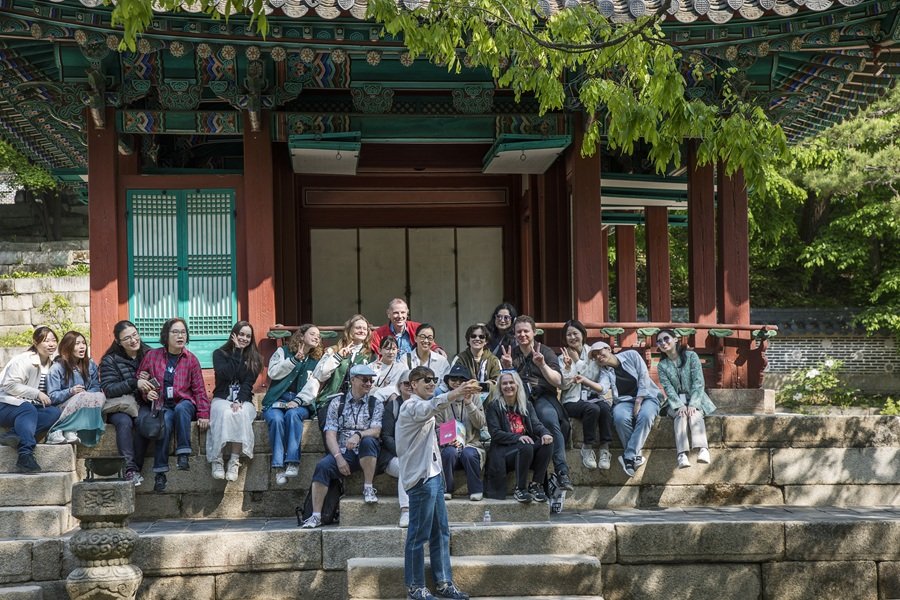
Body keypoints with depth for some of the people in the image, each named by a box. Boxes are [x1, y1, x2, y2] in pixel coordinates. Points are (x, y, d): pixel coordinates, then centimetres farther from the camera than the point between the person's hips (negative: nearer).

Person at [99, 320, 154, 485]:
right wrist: (135, 383, -20)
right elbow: (108, 389, -8)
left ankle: (136, 468, -27)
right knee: (124, 422, -35)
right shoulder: (110, 360, 3)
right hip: (120, 407, -1)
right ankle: (130, 468, -39)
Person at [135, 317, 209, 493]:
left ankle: (183, 455, -36)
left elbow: (199, 389, 5)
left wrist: (203, 414, -6)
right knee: (166, 422, -34)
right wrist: (146, 392, -9)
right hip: (161, 405, 0)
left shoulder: (191, 360, 6)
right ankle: (160, 472, -32)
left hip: (184, 404, 0)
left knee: (181, 409, -36)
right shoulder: (152, 356, 6)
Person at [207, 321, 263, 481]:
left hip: (243, 400, 1)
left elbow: (248, 383, -2)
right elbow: (225, 374, -12)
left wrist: (240, 401, -18)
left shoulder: (254, 358, 11)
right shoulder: (219, 354, 7)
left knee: (241, 413, -35)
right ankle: (216, 460, -36)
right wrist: (237, 351, -6)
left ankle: (234, 461, -36)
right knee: (225, 413, -36)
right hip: (222, 398, -1)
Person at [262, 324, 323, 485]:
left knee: (293, 414, -35)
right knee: (276, 419, -33)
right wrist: (295, 359, -10)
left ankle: (292, 462, -39)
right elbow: (273, 373, -3)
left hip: (301, 404, 0)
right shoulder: (283, 352, 13)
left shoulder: (316, 362, 15)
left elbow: (313, 389, 4)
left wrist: (297, 402, -14)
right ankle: (279, 466, -36)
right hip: (276, 401, 0)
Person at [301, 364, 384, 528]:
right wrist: (339, 458, -15)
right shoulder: (337, 402, 10)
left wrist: (359, 435, -26)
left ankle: (368, 489, -20)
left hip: (366, 453, -1)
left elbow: (376, 431, -5)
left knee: (368, 441, -34)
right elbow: (330, 434, 1)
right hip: (342, 452, 1)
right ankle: (316, 516, -26)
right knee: (323, 466, -28)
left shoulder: (376, 403, 11)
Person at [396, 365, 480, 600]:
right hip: (420, 477, -10)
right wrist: (456, 393, -48)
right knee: (419, 534, -4)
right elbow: (431, 407, -34)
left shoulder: (423, 407, 22)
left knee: (441, 532, 11)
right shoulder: (412, 406, -11)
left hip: (433, 475, 10)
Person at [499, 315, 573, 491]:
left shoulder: (546, 352, 12)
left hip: (542, 397, -2)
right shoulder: (511, 354, 21)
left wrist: (542, 365, -13)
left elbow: (557, 381, 2)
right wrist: (507, 368, -3)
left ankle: (562, 472, -36)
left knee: (550, 419, -36)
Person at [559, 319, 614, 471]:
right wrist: (568, 366, -17)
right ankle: (587, 449, -20)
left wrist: (578, 361, -7)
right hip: (572, 400, -2)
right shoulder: (563, 357, 6)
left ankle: (604, 449, -26)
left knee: (605, 408, -32)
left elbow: (593, 377, -4)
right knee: (592, 409, -34)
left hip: (592, 396, 2)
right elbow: (564, 385, -3)